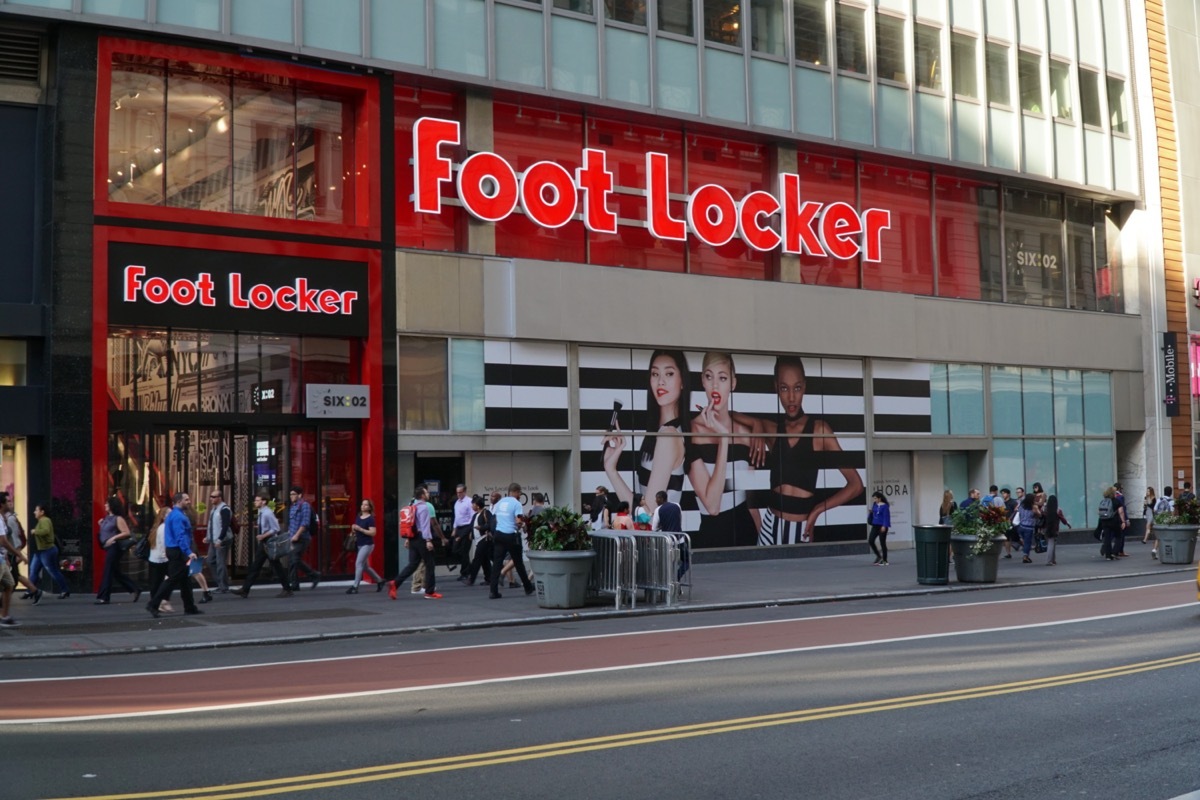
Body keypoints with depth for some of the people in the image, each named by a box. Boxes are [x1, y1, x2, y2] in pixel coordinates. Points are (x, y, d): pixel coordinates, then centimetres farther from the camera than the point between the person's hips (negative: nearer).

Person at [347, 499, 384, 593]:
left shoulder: (370, 519, -11)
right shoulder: (358, 517, 11)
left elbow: (373, 533, -19)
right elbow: (356, 530, 24)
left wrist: (360, 529, -23)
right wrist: (354, 529, 0)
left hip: (367, 545, -9)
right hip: (360, 545, 9)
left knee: (358, 564, -14)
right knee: (365, 567, 14)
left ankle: (355, 587, -11)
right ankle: (379, 581, 30)